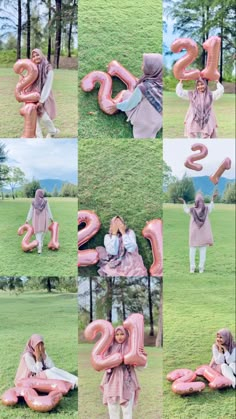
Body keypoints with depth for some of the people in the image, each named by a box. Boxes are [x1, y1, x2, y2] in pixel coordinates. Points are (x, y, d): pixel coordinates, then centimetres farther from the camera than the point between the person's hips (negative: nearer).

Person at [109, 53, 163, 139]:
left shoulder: (142, 88, -30)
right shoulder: (161, 83, -17)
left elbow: (129, 104, -12)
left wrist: (117, 106, 8)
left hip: (144, 120, -5)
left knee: (126, 94, 12)